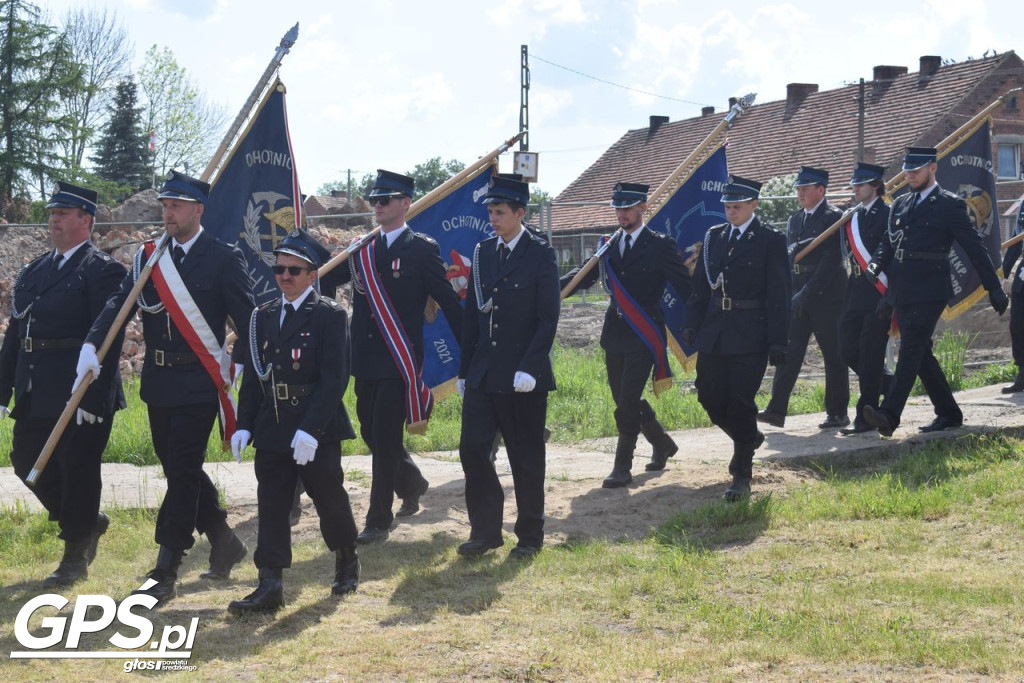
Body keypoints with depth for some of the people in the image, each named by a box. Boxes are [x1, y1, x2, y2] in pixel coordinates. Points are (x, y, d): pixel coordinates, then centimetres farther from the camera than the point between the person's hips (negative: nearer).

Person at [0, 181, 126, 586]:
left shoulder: (103, 271, -8)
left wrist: (92, 396, -20)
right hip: (36, 396, 8)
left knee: (77, 469, -1)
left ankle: (75, 558, 12)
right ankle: (88, 522, 31)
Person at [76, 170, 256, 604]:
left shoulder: (223, 259, -6)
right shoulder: (148, 257, 8)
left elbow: (246, 317, -7)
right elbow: (119, 303, -2)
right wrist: (92, 345, -18)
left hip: (199, 384, -6)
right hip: (157, 381, 6)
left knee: (182, 472, -6)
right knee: (179, 469, 14)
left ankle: (164, 574, -1)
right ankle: (224, 543, 33)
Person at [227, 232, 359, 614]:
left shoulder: (330, 316, -7)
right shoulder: (263, 317, 11)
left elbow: (334, 379, -14)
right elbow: (253, 376, 13)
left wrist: (310, 429, -21)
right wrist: (244, 425, 2)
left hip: (317, 432, -5)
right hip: (272, 431, 5)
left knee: (329, 500, 9)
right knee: (271, 507, 1)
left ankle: (347, 562, 33)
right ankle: (270, 586, 2)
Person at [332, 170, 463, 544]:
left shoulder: (422, 249, -3)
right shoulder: (362, 250, 12)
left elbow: (448, 301, -2)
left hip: (400, 360, -6)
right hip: (366, 358, 6)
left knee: (385, 438, -7)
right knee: (371, 433, 14)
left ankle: (378, 520, 1)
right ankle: (412, 485, 40)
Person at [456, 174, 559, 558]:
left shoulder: (540, 255, -5)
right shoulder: (483, 253, 10)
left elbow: (548, 318, -10)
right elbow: (472, 315, 13)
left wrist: (528, 368, -18)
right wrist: (464, 370, 10)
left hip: (524, 377, -5)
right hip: (483, 374, 5)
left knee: (526, 458, 4)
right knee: (472, 448, -1)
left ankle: (530, 536, 17)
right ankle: (485, 530, 12)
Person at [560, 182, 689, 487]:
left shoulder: (660, 245, -5)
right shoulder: (609, 246, 11)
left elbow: (684, 287, -5)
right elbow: (585, 276, 17)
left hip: (644, 335, -6)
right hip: (615, 333, 6)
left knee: (628, 400, -11)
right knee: (624, 399, 12)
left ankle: (622, 467, -3)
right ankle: (662, 444, 35)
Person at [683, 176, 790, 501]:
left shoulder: (771, 240, -4)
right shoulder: (714, 237, 11)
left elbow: (778, 294, -7)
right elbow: (701, 285, 15)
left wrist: (777, 342, -11)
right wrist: (693, 326, 8)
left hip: (750, 337, -6)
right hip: (713, 335, 6)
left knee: (741, 403, -4)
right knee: (709, 397, 8)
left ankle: (742, 474, 6)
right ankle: (749, 437, 36)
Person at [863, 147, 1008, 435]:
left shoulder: (950, 205, -2)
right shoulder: (900, 205, 16)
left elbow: (975, 249, -2)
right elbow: (888, 242, 19)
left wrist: (994, 289, -2)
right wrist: (875, 265, -3)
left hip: (929, 292, -7)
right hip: (902, 293, 7)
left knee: (910, 351, -15)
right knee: (920, 354, 9)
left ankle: (889, 415, -25)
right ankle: (949, 414, 19)